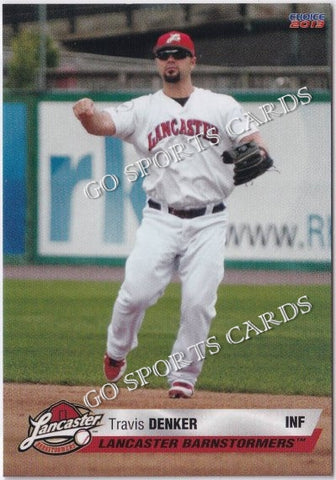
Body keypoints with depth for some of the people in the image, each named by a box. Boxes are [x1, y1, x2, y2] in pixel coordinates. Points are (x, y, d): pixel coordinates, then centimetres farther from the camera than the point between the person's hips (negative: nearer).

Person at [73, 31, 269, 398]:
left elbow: (253, 141, -1)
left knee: (199, 301, -7)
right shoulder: (143, 109, 7)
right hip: (160, 220, 0)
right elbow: (103, 125, -8)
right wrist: (87, 115, -32)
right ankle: (117, 352, 16)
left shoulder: (222, 106, 8)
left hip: (208, 223, 0)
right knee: (137, 292, -12)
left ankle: (184, 375, 10)